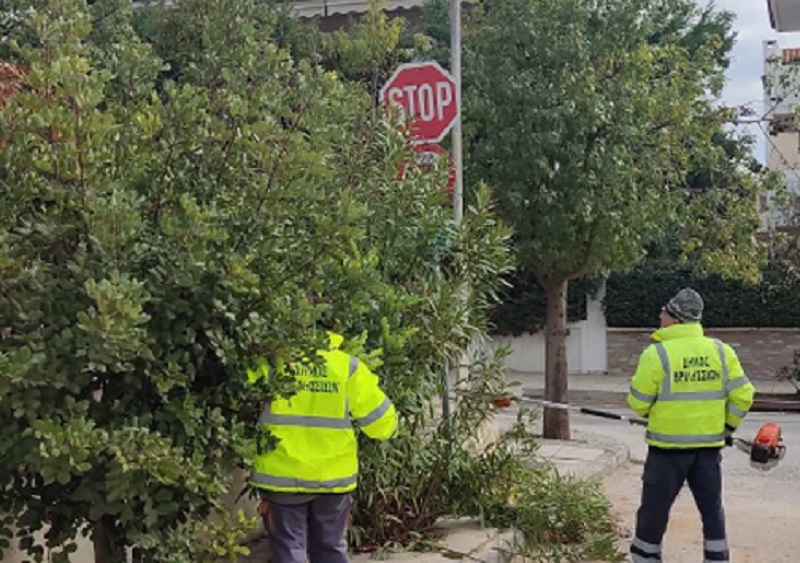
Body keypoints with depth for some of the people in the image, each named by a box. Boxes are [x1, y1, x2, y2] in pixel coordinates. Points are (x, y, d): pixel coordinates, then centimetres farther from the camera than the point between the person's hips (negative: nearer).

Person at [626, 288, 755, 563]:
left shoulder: (656, 354, -12)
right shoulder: (721, 351, 0)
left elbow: (638, 404, -9)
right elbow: (743, 396, 0)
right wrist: (728, 426, 14)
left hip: (668, 447, -3)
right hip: (709, 445, 4)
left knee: (654, 510, 9)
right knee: (712, 510, 15)